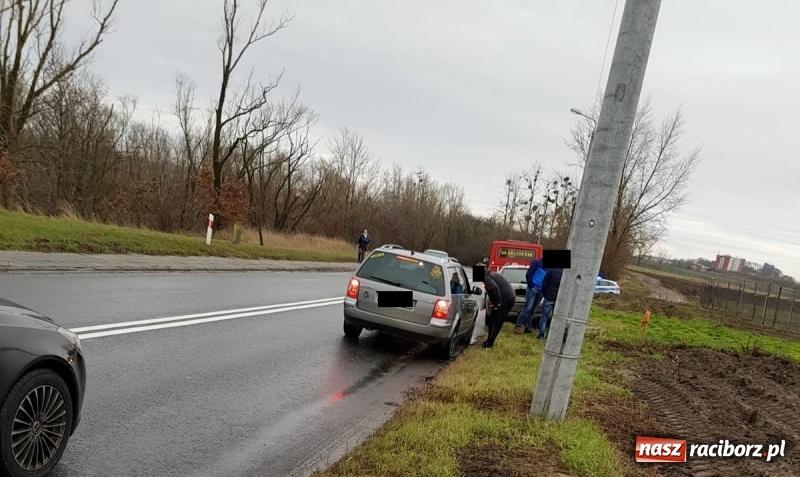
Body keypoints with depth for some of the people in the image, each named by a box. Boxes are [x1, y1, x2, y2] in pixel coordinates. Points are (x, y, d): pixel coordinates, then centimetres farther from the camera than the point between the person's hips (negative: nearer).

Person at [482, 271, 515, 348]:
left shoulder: (487, 278, -9)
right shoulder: (492, 274, 21)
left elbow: (495, 288, -26)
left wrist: (497, 303, -18)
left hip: (505, 300, -9)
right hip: (510, 298, 10)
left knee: (494, 322, -1)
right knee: (498, 322, 15)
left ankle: (489, 342, 4)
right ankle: (490, 341, 22)